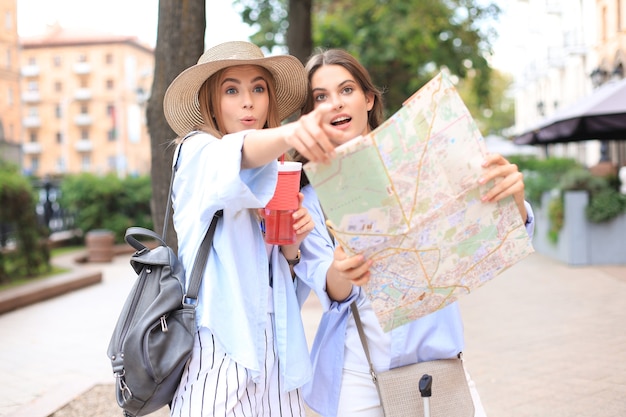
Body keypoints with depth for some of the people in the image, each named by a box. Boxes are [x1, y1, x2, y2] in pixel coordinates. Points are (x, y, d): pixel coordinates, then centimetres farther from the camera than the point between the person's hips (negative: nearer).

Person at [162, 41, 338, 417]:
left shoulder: (273, 174, 16)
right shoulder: (198, 153, -1)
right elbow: (239, 153, -27)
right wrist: (288, 134, -47)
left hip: (274, 351, 6)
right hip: (220, 345, -6)